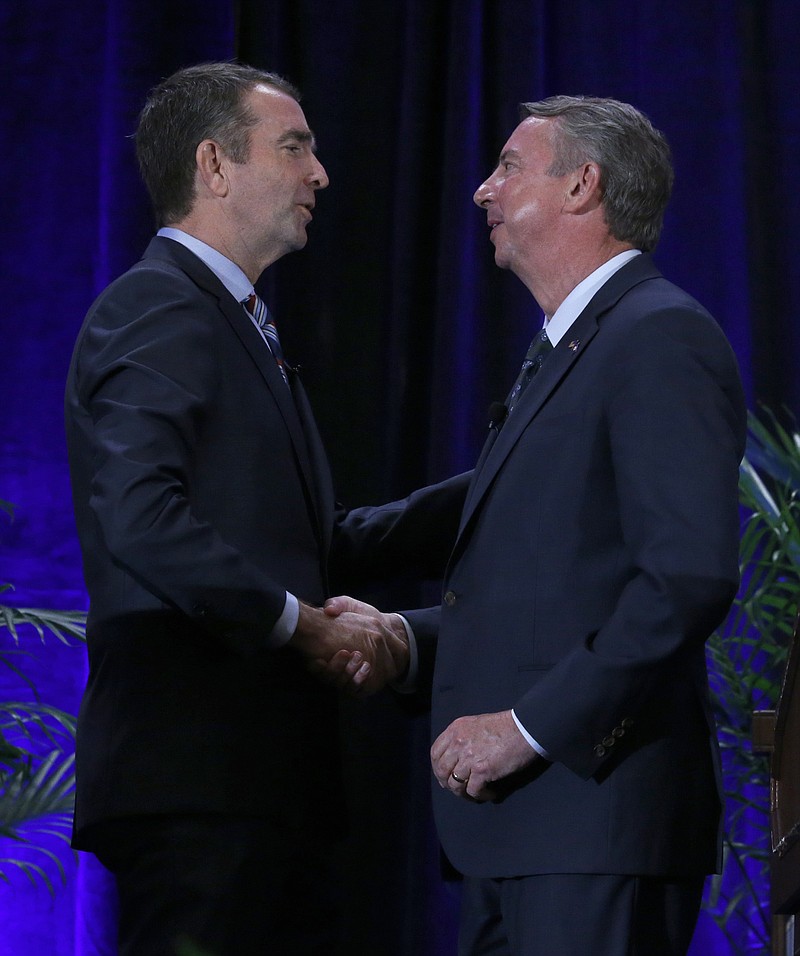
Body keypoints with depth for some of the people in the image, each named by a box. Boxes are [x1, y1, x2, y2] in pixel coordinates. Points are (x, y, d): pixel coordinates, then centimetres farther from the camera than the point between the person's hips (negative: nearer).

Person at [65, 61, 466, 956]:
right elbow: (140, 518, -22)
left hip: (268, 780, 10)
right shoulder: (157, 311, -8)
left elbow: (313, 537, 21)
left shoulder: (236, 324, 23)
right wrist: (302, 624, -16)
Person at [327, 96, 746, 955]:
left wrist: (533, 725, -19)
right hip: (511, 829, 9)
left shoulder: (661, 338, -9)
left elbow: (691, 575, -20)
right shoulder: (558, 354, 22)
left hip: (597, 816, -9)